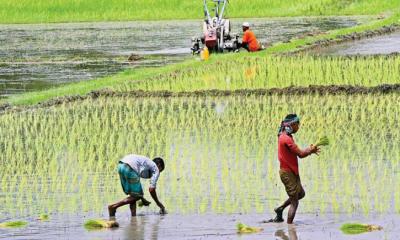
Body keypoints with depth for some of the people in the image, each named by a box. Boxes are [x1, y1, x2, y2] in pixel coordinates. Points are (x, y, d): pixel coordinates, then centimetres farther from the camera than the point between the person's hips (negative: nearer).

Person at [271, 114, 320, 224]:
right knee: (294, 202, -6)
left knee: (301, 194, 26)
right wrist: (311, 151, -5)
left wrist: (309, 150, -1)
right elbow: (300, 154, -22)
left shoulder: (284, 136, 11)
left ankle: (280, 209, 28)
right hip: (288, 173, -10)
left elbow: (297, 152, 13)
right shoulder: (286, 139, -21)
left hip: (292, 172, 10)